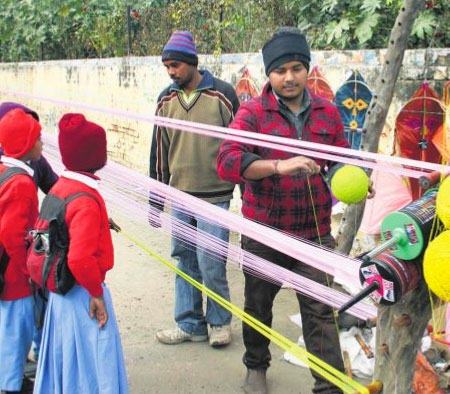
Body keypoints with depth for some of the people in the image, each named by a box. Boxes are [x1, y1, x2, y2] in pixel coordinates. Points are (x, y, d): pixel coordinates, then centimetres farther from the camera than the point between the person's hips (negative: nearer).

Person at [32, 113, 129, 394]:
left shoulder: (60, 187, 3)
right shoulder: (86, 200, -23)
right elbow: (80, 259, -30)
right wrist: (96, 293, -18)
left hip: (60, 291, 9)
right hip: (83, 294, -9)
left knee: (66, 356, 20)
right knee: (92, 360, 4)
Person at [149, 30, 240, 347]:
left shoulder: (222, 94, -6)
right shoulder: (167, 100, 7)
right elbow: (159, 151, 14)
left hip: (215, 196, -4)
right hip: (180, 197, 5)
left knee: (211, 265, -4)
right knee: (186, 263, 11)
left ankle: (219, 321, 18)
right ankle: (190, 324, 24)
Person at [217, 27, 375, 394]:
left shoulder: (327, 112, 2)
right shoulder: (252, 112, -9)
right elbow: (227, 161, -23)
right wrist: (280, 165, -35)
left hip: (314, 232, 1)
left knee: (320, 311, 1)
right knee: (258, 305, 19)